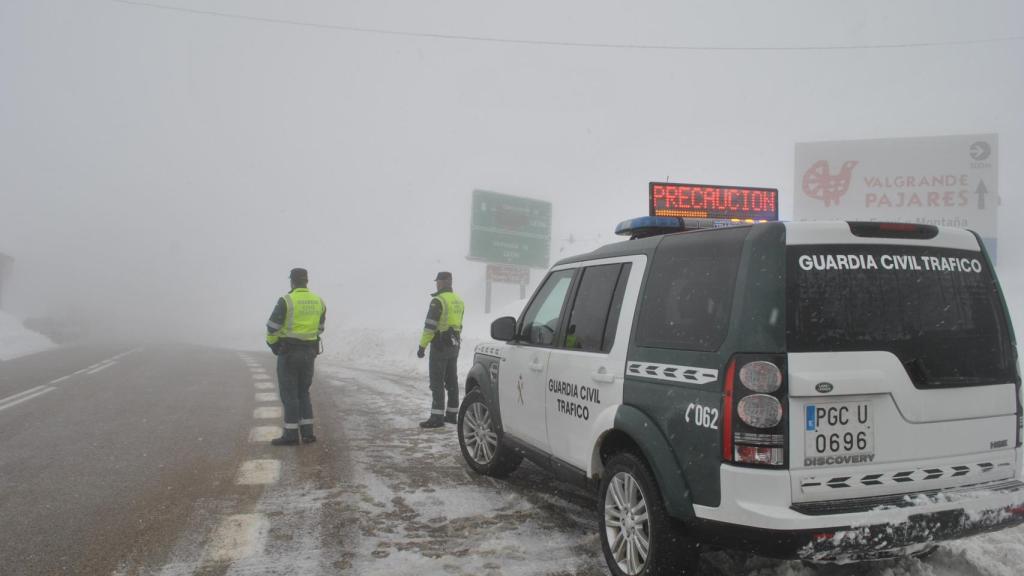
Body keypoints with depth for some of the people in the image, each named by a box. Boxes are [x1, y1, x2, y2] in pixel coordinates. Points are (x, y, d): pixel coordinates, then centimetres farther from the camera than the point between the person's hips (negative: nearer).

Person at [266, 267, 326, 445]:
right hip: (309, 352, 6)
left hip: (288, 352, -6)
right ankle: (307, 433, 10)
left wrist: (272, 342, 10)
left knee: (288, 394, 0)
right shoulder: (318, 301, 5)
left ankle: (291, 435, 1)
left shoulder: (286, 301, -14)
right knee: (303, 393, 14)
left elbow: (272, 327, -11)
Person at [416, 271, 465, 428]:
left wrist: (422, 345, -15)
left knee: (437, 382, -6)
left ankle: (437, 417, -8)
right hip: (454, 345, 8)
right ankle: (452, 413, 19)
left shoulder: (438, 301, -15)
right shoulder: (458, 300, 12)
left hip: (440, 345, -8)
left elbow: (430, 326, -19)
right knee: (452, 380, 13)